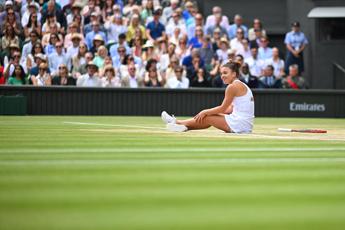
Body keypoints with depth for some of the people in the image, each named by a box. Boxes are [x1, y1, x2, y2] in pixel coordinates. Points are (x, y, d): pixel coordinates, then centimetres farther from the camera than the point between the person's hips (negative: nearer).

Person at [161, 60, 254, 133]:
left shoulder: (233, 86, -13)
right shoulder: (241, 85, 16)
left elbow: (223, 108, -9)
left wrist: (205, 112, 4)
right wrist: (207, 112, 16)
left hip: (240, 124, -8)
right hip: (247, 125, 8)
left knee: (207, 118, 3)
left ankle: (177, 122, 19)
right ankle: (184, 126, 20)